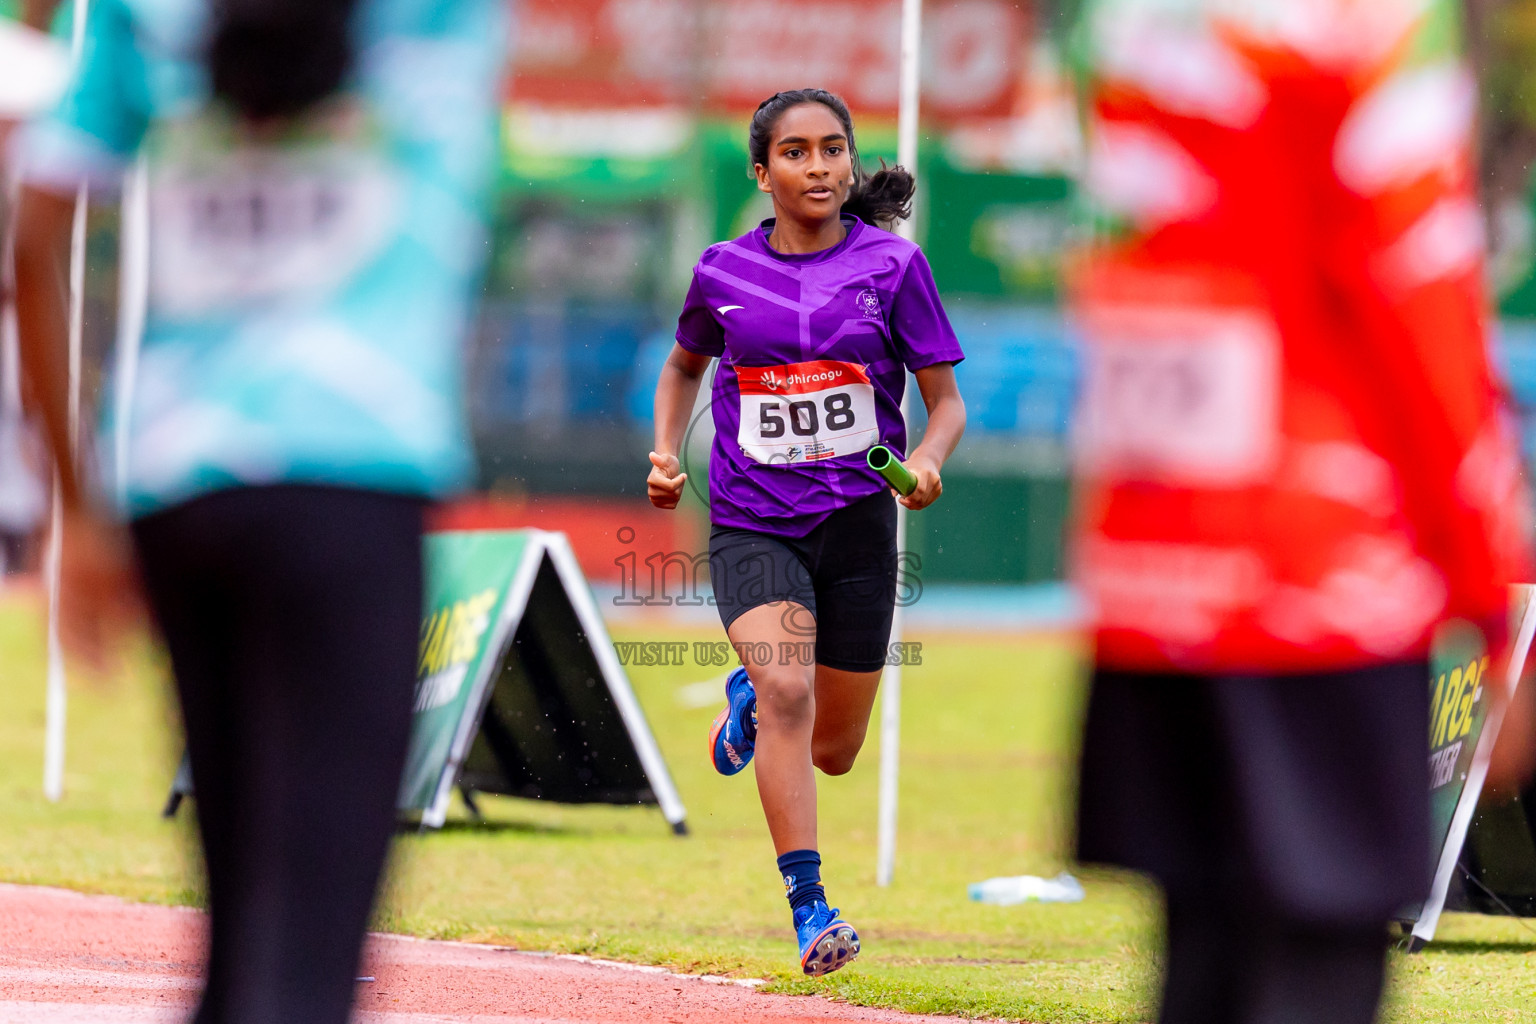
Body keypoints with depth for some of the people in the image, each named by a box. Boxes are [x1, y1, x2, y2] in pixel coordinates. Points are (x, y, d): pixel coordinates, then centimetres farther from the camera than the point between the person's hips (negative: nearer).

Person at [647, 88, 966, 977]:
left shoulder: (893, 264, -3)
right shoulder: (724, 271, 2)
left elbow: (949, 403, 0)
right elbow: (685, 368, 22)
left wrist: (927, 460, -21)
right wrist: (667, 454, 6)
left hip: (857, 519, 1)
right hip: (752, 525, -1)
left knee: (833, 753, 10)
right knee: (787, 692, -26)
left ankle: (749, 698, 45)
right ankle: (810, 909, -24)